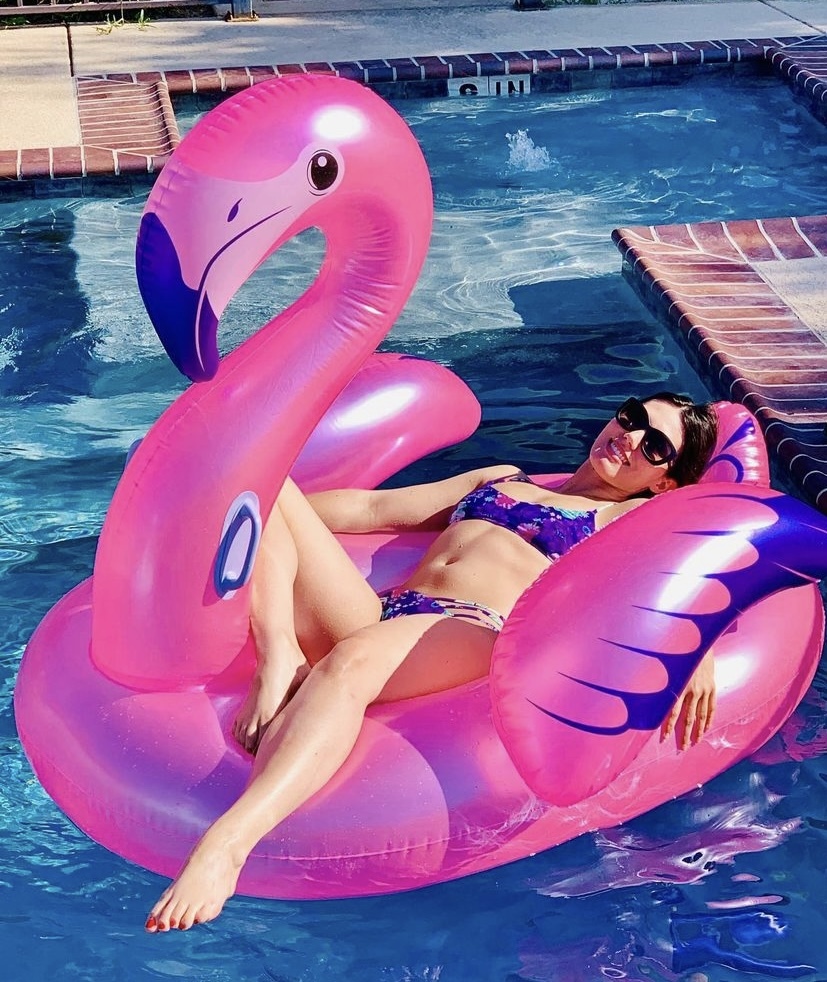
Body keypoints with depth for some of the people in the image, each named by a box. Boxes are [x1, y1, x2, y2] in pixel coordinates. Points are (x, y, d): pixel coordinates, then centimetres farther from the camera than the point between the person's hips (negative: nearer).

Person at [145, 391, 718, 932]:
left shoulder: (638, 516, 20)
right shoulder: (499, 478, 36)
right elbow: (370, 507, 33)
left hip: (473, 635, -6)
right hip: (371, 615, 6)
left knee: (354, 657, -41)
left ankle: (225, 846, -56)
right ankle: (280, 659, -31)